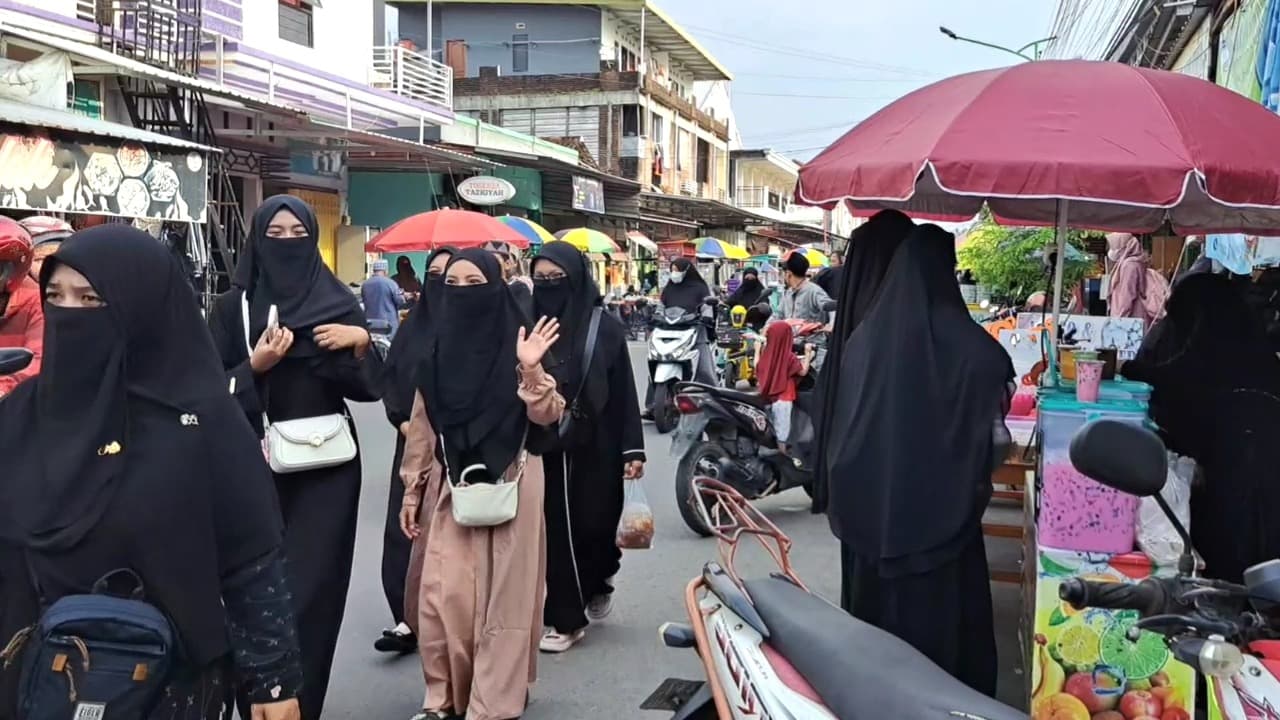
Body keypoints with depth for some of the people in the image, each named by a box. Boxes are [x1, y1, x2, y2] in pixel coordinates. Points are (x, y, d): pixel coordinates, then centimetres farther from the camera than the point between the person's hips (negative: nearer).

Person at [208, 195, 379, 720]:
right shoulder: (233, 306, 3)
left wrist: (361, 342, -13)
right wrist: (255, 367, -16)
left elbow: (367, 389, 4)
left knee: (313, 589, -1)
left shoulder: (338, 303, 6)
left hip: (327, 466, 1)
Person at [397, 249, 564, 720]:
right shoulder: (437, 351, 5)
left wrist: (530, 371, -26)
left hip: (510, 484, -3)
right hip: (452, 485, 3)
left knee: (503, 593, 2)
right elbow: (422, 427, 10)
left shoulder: (516, 343, -4)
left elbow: (546, 417, -10)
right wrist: (411, 491, 10)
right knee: (443, 594, 0)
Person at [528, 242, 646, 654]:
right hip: (543, 449, 2)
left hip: (594, 447, -2)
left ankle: (600, 580, 35)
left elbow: (623, 392, -4)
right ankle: (566, 619, 16)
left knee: (595, 525, 3)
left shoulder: (604, 328, -3)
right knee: (555, 532, 4)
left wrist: (633, 450, -8)